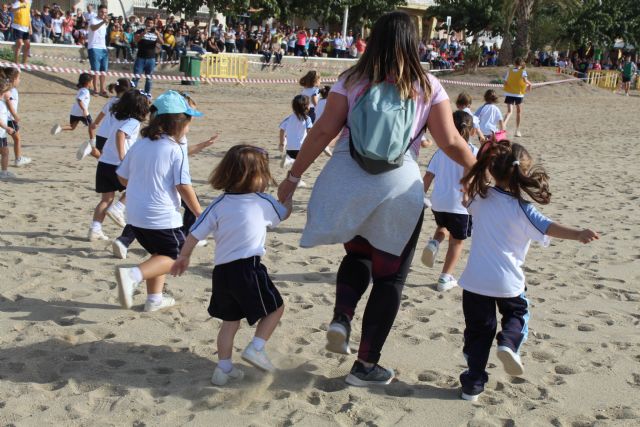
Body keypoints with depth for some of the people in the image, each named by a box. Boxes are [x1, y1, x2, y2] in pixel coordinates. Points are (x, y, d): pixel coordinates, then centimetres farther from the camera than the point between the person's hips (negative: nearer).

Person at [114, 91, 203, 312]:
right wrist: (200, 214, -5)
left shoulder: (140, 144, 7)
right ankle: (133, 275, -15)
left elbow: (122, 177, 12)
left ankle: (155, 298, 27)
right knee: (172, 256, 9)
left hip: (135, 214, 7)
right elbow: (183, 186, -16)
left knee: (160, 253, 25)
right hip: (162, 216, -7)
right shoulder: (176, 149, -13)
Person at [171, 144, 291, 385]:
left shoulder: (219, 204, 6)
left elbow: (195, 234, 6)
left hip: (221, 270, 5)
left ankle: (224, 367, 18)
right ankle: (256, 347, 0)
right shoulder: (264, 202, 0)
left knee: (230, 321, 18)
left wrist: (183, 257, 20)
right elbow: (284, 214, 20)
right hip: (248, 268, -5)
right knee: (275, 307, 14)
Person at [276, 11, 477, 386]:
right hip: (398, 186, -2)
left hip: (346, 183, 2)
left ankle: (341, 318, 5)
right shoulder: (428, 87, 2)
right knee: (390, 276, 13)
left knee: (357, 255, 29)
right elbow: (451, 142, 1)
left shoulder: (352, 81, 3)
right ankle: (366, 366, 17)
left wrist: (294, 176, 4)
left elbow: (323, 133, -2)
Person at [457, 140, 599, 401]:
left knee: (478, 331, 12)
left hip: (475, 280, 3)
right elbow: (547, 227, -30)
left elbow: (467, 181, 22)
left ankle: (472, 385, 12)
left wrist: (482, 162, 28)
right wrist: (577, 234, -41)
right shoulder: (522, 209, -14)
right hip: (507, 282, -3)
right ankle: (509, 343, -4)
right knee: (517, 314, 26)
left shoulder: (481, 197, -1)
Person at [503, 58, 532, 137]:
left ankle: (504, 124, -30)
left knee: (509, 111, -1)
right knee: (519, 112, 15)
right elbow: (525, 80, -22)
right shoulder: (523, 71, -4)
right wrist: (530, 84, -4)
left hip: (509, 93, 1)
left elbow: (505, 82, 5)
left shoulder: (509, 71, 4)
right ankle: (517, 130, 20)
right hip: (519, 94, -1)